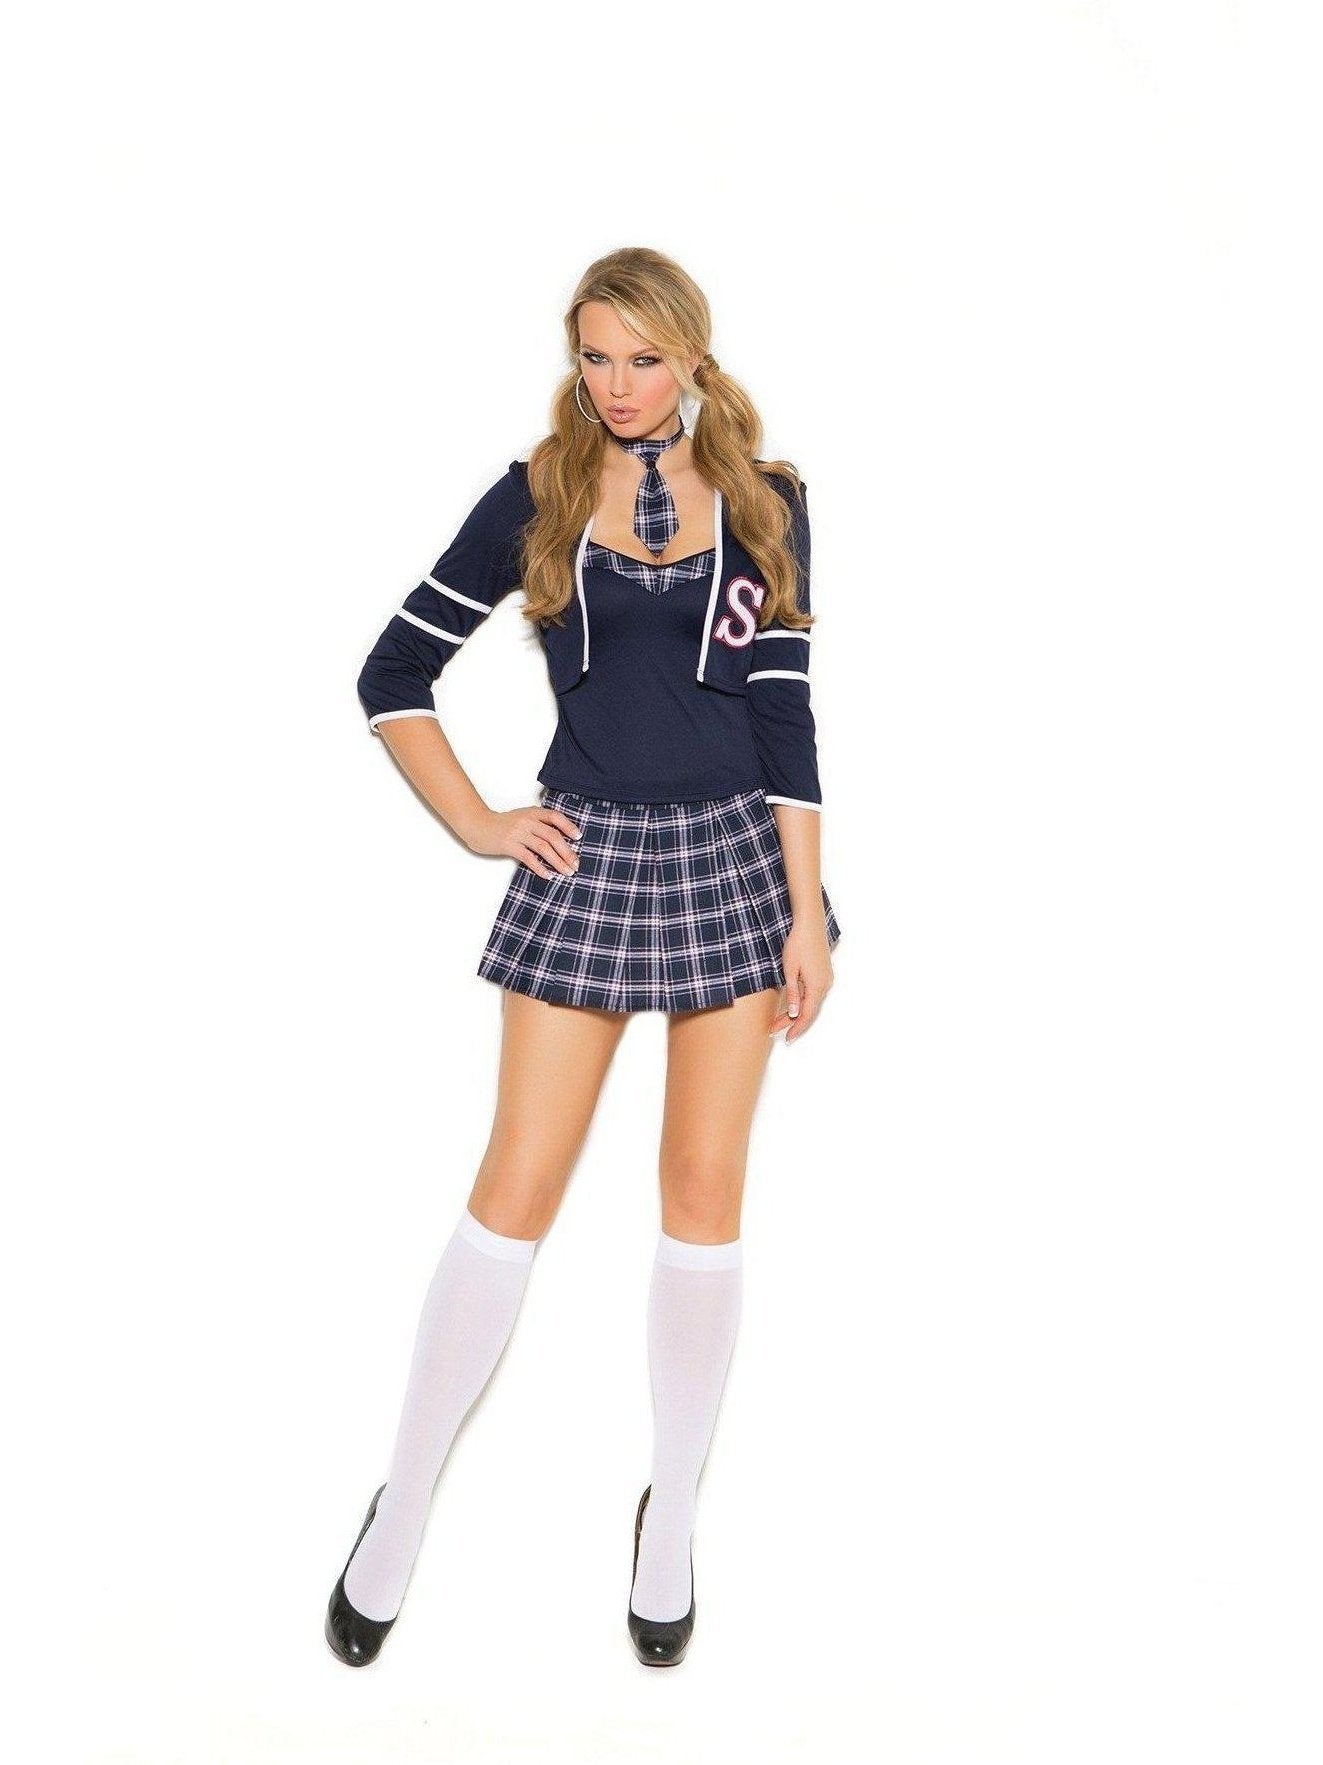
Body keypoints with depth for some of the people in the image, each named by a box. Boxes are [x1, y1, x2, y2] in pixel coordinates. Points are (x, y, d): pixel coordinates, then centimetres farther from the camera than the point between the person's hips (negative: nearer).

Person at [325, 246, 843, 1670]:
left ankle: (674, 1513, 22)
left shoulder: (763, 502, 5)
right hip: (586, 856, -1)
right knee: (516, 1189, 0)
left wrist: (806, 912, -2)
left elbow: (784, 712, 2)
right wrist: (476, 822, -2)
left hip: (731, 855, 1)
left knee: (705, 1192, 5)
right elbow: (392, 673, 5)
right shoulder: (534, 498, 2)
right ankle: (404, 1503, 18)